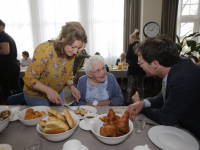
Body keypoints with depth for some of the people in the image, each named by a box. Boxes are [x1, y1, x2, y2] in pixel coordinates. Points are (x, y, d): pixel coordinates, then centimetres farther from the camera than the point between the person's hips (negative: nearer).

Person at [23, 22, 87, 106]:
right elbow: (29, 79, -25)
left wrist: (71, 86, -16)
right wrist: (48, 90, -38)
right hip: (36, 95, -5)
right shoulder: (45, 50, -29)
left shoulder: (71, 53, -13)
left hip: (57, 93, 6)